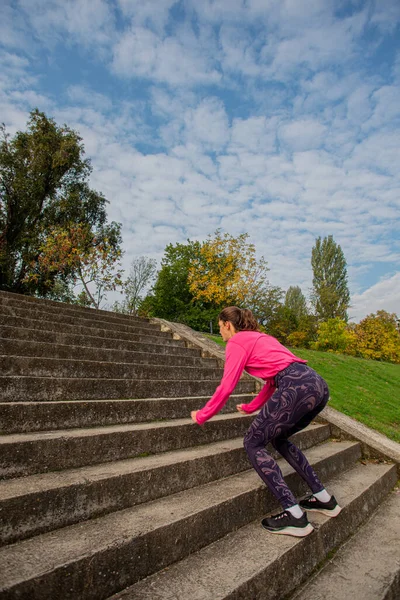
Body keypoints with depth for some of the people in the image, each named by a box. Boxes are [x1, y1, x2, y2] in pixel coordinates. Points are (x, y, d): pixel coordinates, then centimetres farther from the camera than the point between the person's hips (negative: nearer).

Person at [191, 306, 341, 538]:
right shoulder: (261, 337, 30)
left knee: (254, 444, 5)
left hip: (297, 387, -9)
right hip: (318, 385, 9)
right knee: (279, 438, 27)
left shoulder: (237, 341, 5)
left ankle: (295, 516, 1)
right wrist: (249, 408, 45)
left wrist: (201, 416, 15)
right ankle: (324, 499, 29)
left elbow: (226, 387, 1)